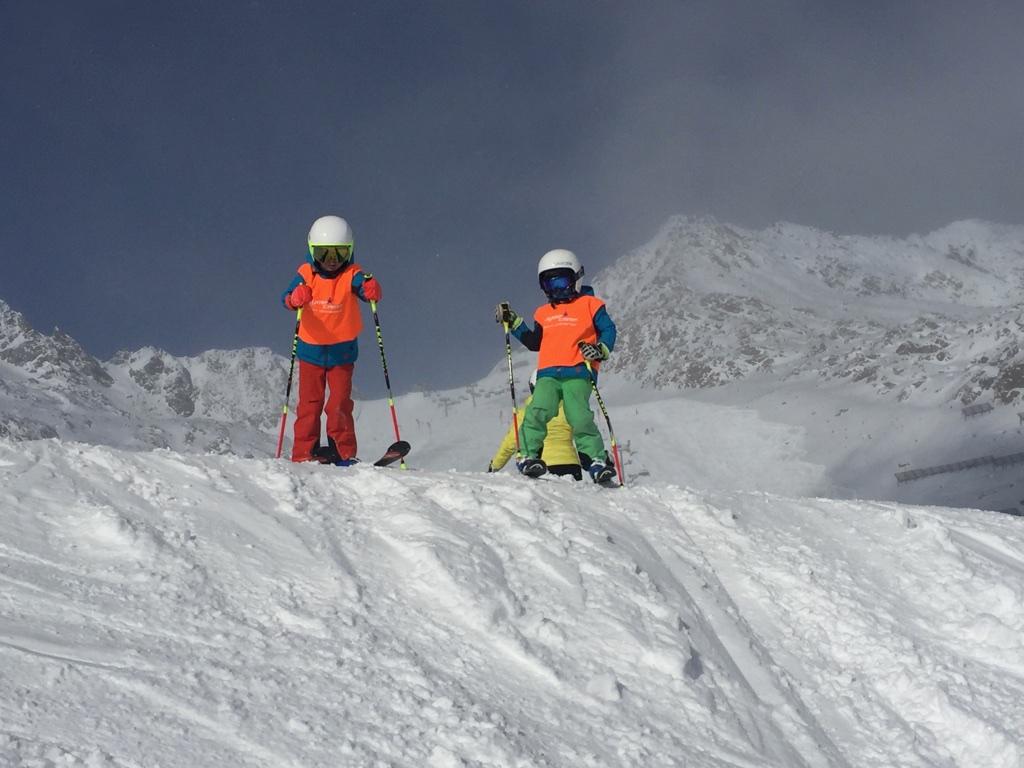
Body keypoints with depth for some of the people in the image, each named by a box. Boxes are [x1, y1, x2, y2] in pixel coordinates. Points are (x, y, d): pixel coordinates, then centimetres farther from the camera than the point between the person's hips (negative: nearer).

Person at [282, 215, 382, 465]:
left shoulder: (351, 275, -8)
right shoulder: (306, 275, -5)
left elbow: (364, 287, -26)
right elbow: (287, 298, -19)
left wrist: (371, 289, -50)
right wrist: (295, 298, -43)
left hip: (342, 352, -1)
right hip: (310, 350, 1)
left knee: (340, 404, -3)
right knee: (309, 404, 2)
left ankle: (344, 453, 5)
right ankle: (304, 453, 6)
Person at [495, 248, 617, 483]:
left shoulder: (590, 305, 12)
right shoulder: (543, 313, 26)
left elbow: (608, 330, 8)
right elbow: (534, 342, 32)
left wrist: (599, 350, -11)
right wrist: (513, 323, 24)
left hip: (578, 374, -4)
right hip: (548, 375, 4)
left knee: (579, 417, -18)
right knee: (538, 411, -20)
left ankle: (597, 460, -10)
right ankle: (528, 456, -22)